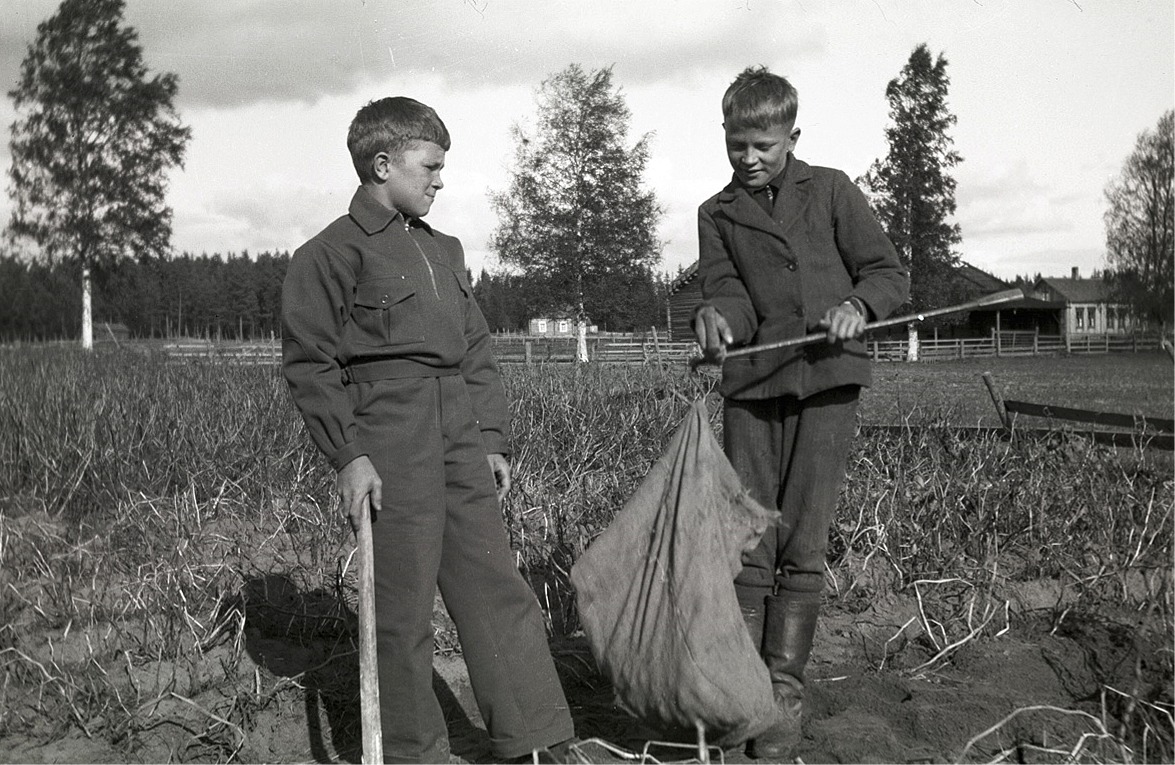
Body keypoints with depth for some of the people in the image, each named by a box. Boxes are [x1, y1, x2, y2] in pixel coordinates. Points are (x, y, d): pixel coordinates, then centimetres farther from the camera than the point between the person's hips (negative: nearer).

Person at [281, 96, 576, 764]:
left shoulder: (445, 251, 20)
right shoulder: (333, 253, -3)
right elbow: (309, 362, -6)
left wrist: (494, 439, 14)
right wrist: (349, 455, -12)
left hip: (461, 445, 7)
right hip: (390, 447, -7)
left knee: (501, 591, 5)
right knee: (404, 609, 0)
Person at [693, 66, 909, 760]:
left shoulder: (831, 191, 10)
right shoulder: (718, 214, 15)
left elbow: (891, 274, 7)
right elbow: (726, 288, 1)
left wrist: (857, 304, -15)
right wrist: (716, 315, -23)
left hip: (827, 378, -2)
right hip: (751, 383, 2)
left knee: (803, 541, -4)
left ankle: (786, 688, 4)